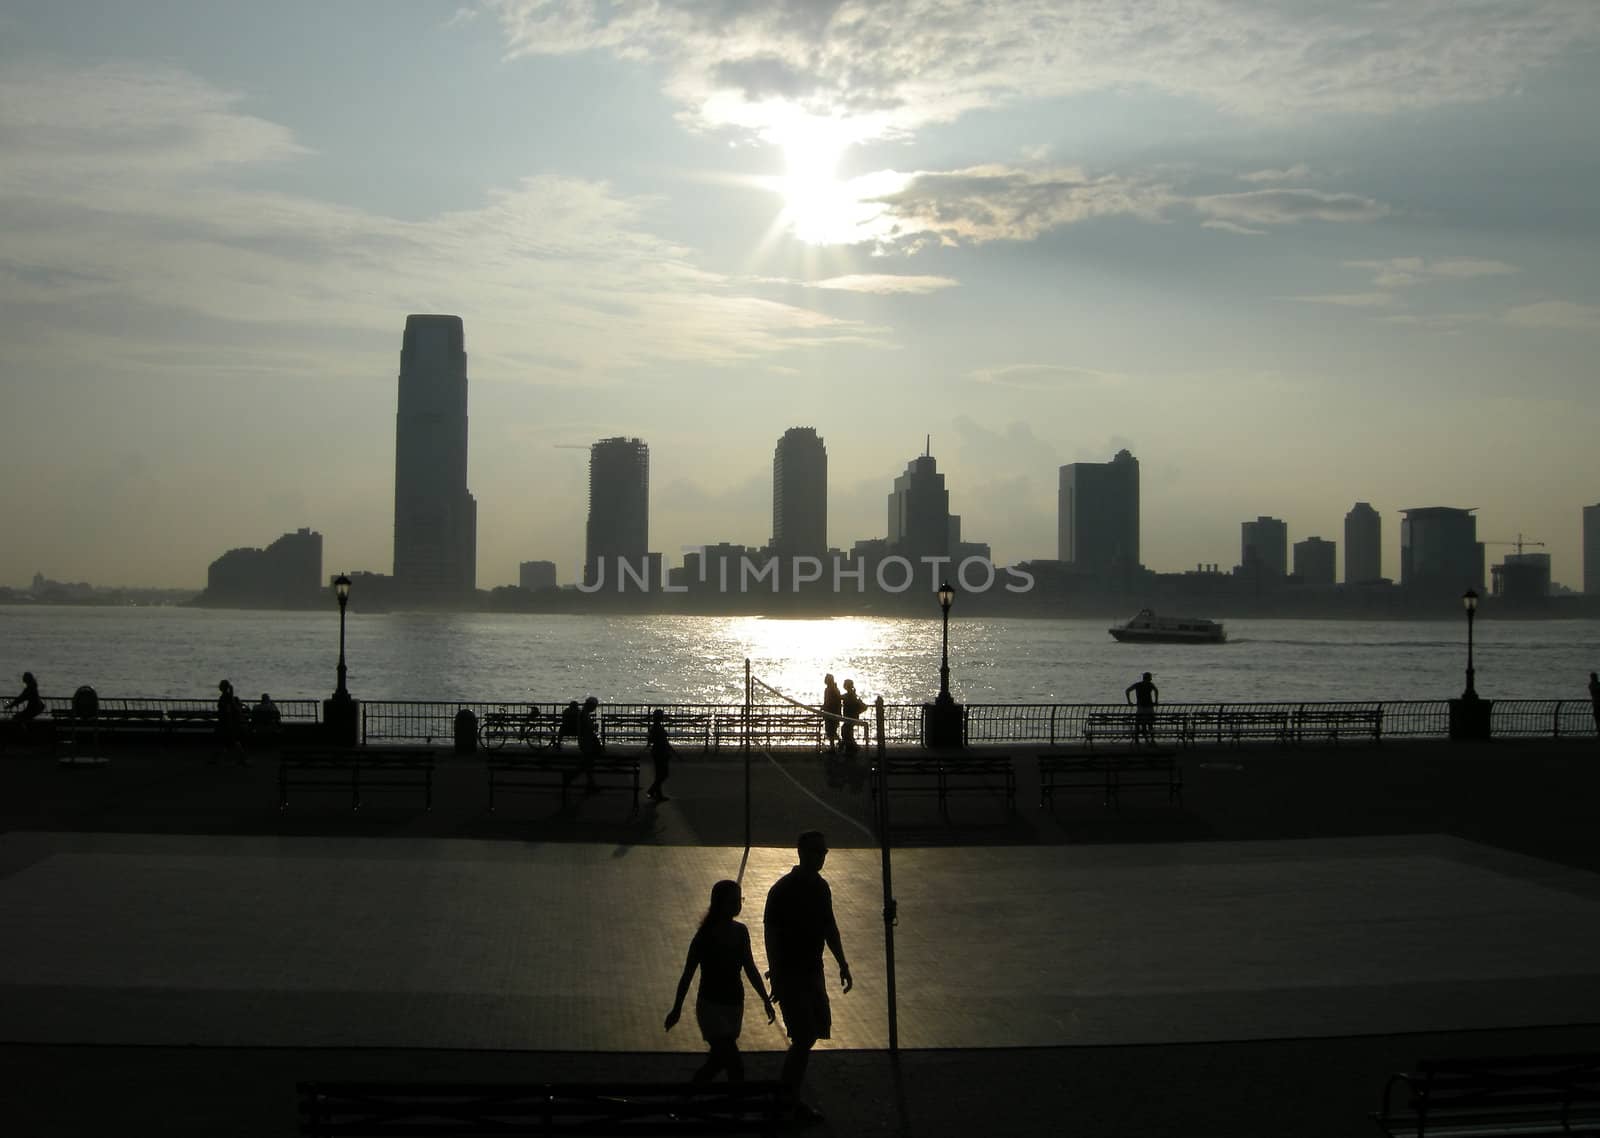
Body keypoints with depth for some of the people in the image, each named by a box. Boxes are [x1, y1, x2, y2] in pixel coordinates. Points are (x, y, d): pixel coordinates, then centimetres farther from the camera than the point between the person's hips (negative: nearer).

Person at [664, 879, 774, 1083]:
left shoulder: (741, 932, 2)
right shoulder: (706, 936, -16)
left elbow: (750, 969, 11)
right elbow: (688, 974, -8)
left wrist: (766, 1000, 9)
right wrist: (677, 1009, -5)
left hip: (734, 1005, 7)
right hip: (711, 1005, -7)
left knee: (718, 1061, 16)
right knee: (735, 1065, -13)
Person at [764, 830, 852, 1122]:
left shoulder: (821, 887, 8)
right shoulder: (783, 890, -16)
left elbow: (829, 927, 18)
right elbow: (771, 934, -17)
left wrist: (842, 964, 18)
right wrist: (776, 978, -20)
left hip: (813, 972, 8)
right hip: (791, 975, -8)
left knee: (811, 1033, 11)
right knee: (805, 1037, -9)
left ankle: (786, 1094, 24)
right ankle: (789, 1100, 2)